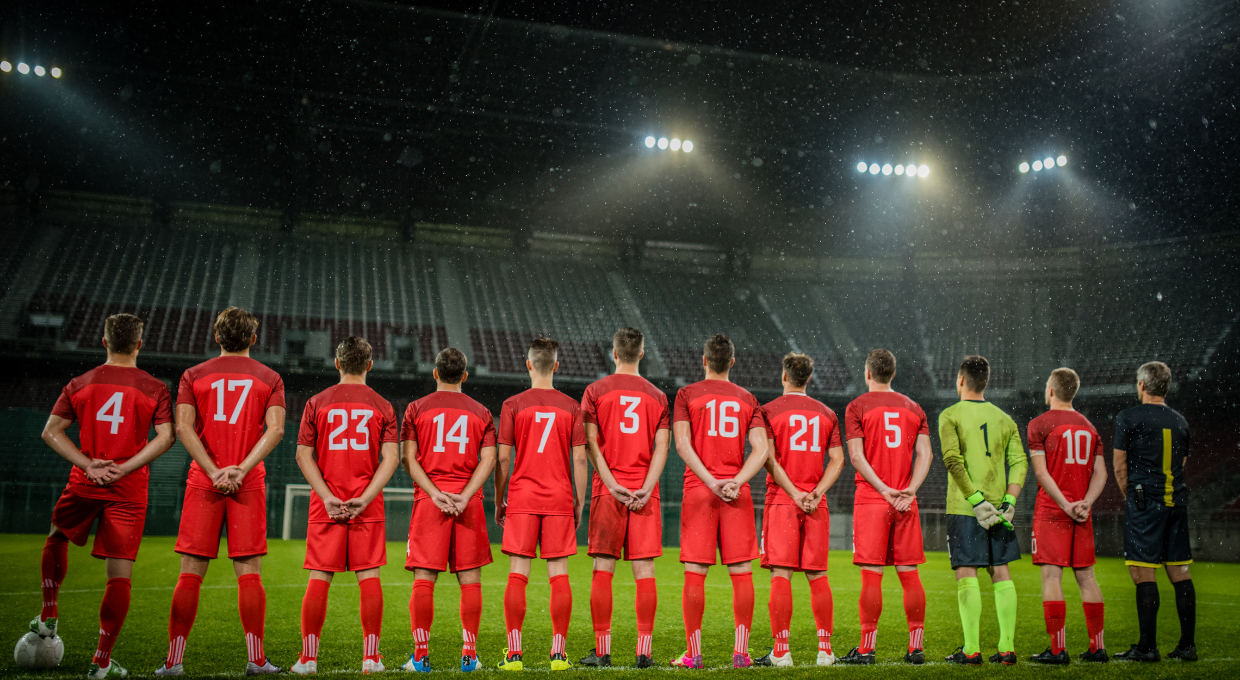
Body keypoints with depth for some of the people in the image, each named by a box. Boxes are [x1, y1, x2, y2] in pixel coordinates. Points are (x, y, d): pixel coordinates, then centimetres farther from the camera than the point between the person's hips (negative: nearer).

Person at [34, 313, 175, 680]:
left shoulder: (80, 384, 5)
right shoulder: (154, 388, -1)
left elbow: (51, 432, 1)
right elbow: (165, 437, -11)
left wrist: (88, 465, -5)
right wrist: (125, 469, -10)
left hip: (84, 485, 2)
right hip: (129, 491, -2)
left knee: (56, 539, 32)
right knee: (119, 575, 0)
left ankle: (48, 617, 33)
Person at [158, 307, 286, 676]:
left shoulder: (193, 375, 7)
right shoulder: (269, 377, 6)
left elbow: (183, 428, -5)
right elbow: (275, 428, -7)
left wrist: (214, 472, -9)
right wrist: (241, 469, -11)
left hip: (203, 482, 1)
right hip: (250, 485, 0)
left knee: (190, 573, 5)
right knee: (249, 572, 2)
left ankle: (174, 659, 6)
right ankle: (256, 659, 3)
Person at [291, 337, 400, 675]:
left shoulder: (317, 402, 4)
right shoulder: (382, 406, 4)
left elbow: (304, 455, -2)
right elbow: (391, 458, -5)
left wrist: (328, 498, -6)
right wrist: (364, 499, -8)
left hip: (326, 505, 0)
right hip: (368, 506, 0)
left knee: (319, 578, 4)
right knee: (369, 576, 2)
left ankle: (308, 658, 6)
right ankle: (371, 658, 3)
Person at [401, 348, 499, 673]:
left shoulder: (416, 408, 7)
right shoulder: (481, 412, 10)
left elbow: (409, 459, -2)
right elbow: (488, 459, -1)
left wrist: (435, 493, -8)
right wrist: (464, 496, -8)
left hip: (429, 499, -1)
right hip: (469, 502, 1)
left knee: (424, 579, 1)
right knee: (470, 578, 4)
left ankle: (421, 655, 1)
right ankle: (469, 654, 5)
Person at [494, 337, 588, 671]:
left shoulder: (513, 405, -1)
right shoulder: (571, 407, 3)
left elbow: (503, 458, -1)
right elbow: (580, 459, 2)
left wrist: (498, 502, 8)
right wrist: (579, 503, 10)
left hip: (521, 500, -1)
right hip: (560, 500, 1)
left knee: (517, 575, 2)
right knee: (559, 574, 4)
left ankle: (514, 653, 2)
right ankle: (559, 653, 5)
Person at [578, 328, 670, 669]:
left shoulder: (595, 391, 3)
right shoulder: (657, 396, 9)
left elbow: (591, 443, -5)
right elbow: (662, 446, -1)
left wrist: (613, 485, -8)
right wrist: (646, 488, -7)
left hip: (608, 490, -1)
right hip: (645, 492, 2)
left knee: (603, 570, 3)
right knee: (644, 570, 3)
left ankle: (602, 650, 4)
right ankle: (644, 649, 3)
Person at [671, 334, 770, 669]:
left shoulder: (687, 394, 4)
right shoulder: (748, 399, 11)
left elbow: (682, 444, -7)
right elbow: (761, 449, -1)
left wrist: (711, 482, -10)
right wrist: (736, 482, -9)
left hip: (698, 489, -1)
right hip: (737, 491, 2)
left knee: (695, 573, 1)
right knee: (741, 572, 5)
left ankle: (693, 653, 3)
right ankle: (741, 652, 5)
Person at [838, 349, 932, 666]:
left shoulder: (857, 407, 0)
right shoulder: (914, 408, 12)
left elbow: (856, 455, -9)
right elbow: (924, 455, 3)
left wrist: (883, 489, -9)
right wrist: (909, 490, -4)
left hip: (871, 499, -4)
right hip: (906, 502, 4)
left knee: (872, 574, -3)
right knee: (909, 574, 7)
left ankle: (867, 648, 0)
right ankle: (916, 647, 10)